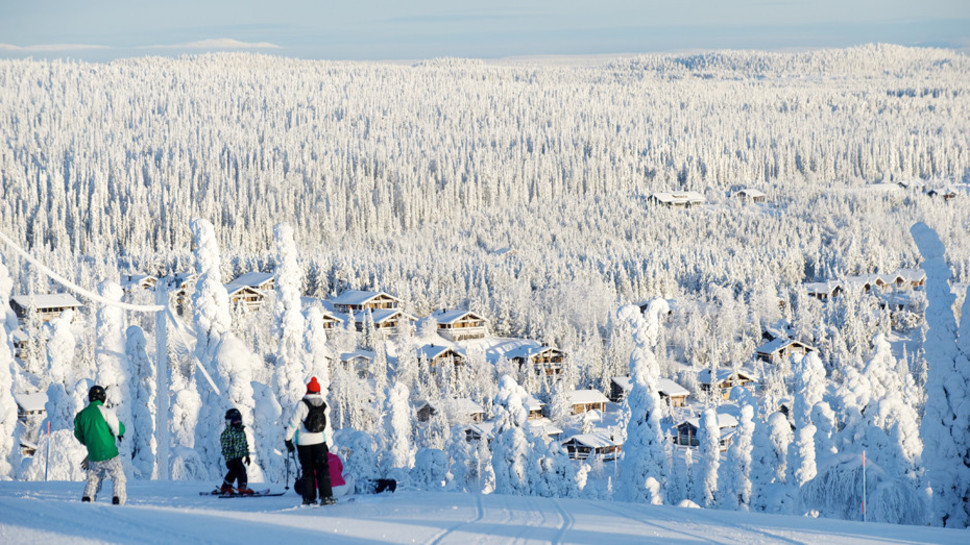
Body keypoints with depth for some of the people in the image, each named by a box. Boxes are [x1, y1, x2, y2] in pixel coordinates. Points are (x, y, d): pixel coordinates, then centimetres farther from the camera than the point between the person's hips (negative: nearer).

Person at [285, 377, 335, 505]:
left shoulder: (302, 404, -11)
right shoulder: (324, 406, 2)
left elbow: (294, 423, -11)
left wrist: (288, 439, -1)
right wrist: (326, 442, 21)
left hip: (304, 442, -2)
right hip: (320, 440, 2)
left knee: (308, 470, 6)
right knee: (322, 468, 4)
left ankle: (309, 498, 6)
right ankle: (326, 496, -6)